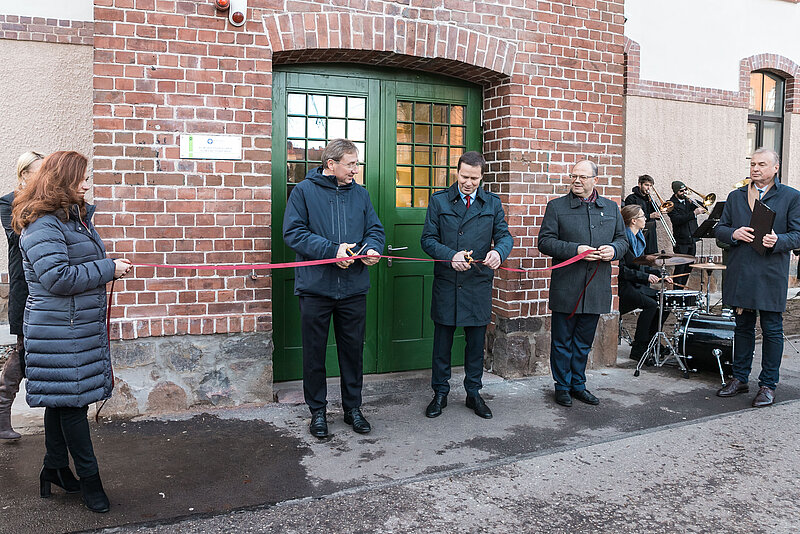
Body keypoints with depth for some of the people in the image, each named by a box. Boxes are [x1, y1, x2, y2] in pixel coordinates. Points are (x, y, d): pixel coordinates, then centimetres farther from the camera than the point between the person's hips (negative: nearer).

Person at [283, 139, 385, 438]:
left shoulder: (360, 194, 10)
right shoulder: (304, 191, -3)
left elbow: (375, 229, 11)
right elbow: (293, 233, -11)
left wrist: (373, 248, -12)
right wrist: (332, 250, -21)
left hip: (354, 289, 4)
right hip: (315, 287, -3)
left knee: (353, 350, 12)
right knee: (314, 352, 8)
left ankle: (353, 408, 29)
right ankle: (317, 411, 24)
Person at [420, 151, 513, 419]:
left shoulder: (493, 203, 8)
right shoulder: (439, 200, 3)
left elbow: (504, 235, 3)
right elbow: (428, 239, -1)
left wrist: (498, 251, -20)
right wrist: (451, 256, -19)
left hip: (479, 284, 1)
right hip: (446, 283, -1)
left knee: (476, 341, 11)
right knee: (442, 340, 8)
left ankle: (473, 392, 26)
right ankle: (440, 393, 23)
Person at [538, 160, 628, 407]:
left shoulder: (611, 208, 12)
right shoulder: (556, 206, 0)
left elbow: (623, 240, 17)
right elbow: (545, 242, -6)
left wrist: (613, 250, -6)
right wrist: (575, 250, -18)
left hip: (596, 290, 3)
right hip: (566, 289, -3)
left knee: (584, 342, 15)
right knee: (562, 341, 5)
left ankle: (578, 384, 29)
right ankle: (562, 386, 20)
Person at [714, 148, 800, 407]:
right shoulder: (736, 196, 13)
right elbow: (719, 228, 12)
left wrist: (778, 240, -22)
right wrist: (734, 233, -10)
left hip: (771, 276, -3)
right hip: (740, 275, 3)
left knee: (772, 331, 2)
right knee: (743, 327, 13)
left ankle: (768, 385, 13)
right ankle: (740, 379, 23)